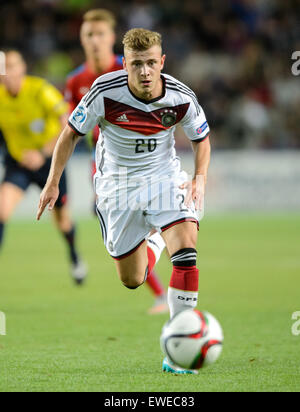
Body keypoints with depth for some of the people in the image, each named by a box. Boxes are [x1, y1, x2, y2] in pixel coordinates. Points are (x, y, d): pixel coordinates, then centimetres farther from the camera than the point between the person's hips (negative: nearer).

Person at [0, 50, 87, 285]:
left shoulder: (40, 91, -23)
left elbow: (68, 126, -24)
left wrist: (43, 153, -30)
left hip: (49, 160, -2)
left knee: (61, 217, 13)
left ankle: (75, 259, 42)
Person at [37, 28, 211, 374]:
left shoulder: (181, 97, -16)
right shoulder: (105, 92, -21)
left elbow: (201, 138, 4)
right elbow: (71, 133, -5)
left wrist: (200, 179, -11)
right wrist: (53, 183, -3)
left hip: (164, 178, 0)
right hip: (117, 186, 0)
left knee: (186, 251, -26)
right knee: (132, 281, 8)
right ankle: (149, 249, 49)